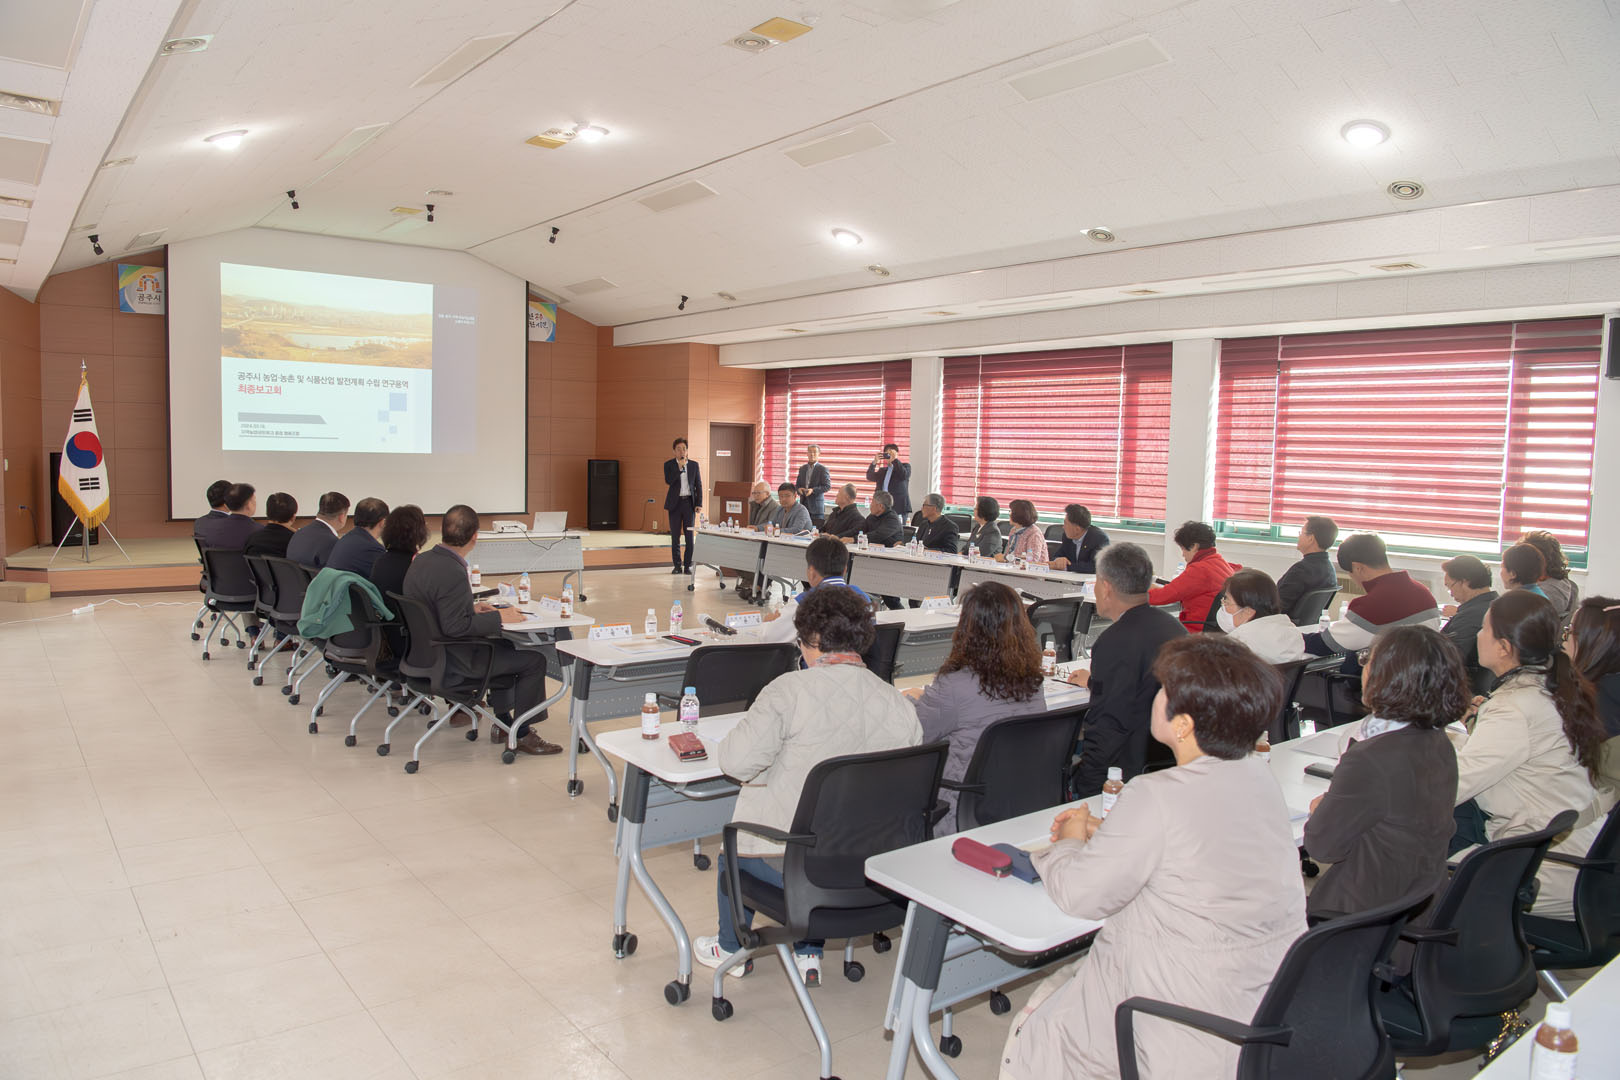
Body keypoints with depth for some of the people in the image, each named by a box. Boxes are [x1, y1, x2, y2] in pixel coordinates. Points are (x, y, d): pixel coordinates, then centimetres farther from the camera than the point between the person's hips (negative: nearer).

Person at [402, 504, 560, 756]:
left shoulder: (422, 560, 2)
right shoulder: (452, 573, -27)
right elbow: (455, 627, -29)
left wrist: (471, 608, 10)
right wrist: (499, 617, -20)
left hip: (427, 651, 10)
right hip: (452, 664, -10)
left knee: (504, 645, 27)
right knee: (534, 660, -4)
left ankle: (504, 720, 31)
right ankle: (522, 734, 6)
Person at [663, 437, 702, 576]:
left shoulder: (694, 465, 6)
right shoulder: (669, 464, 2)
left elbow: (698, 485, 6)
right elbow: (668, 481, -14)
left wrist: (699, 504, -1)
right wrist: (680, 467, -18)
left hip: (689, 502, 1)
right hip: (675, 503, -1)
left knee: (689, 535, -1)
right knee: (675, 536, 3)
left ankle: (688, 565, 6)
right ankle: (677, 565, 10)